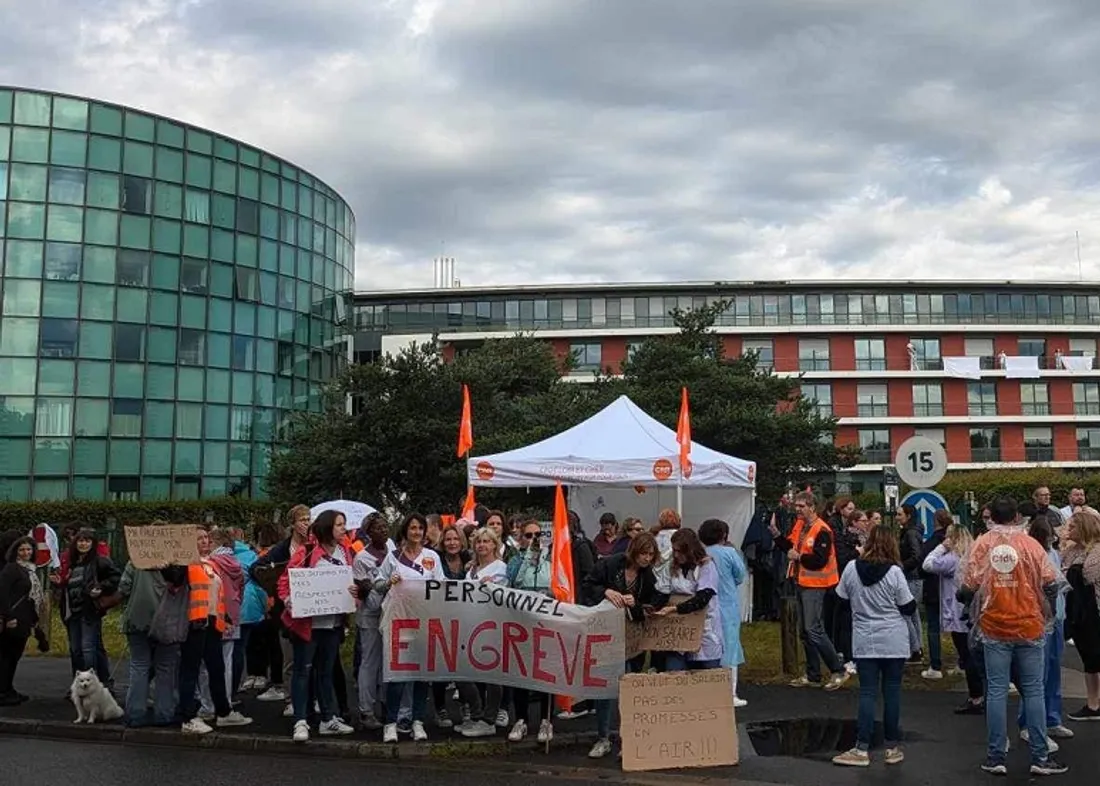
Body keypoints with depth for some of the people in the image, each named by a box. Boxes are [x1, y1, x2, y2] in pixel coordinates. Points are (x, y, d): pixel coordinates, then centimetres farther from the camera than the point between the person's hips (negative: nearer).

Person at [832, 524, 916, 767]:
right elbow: (909, 608, -6)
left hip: (864, 642, 1)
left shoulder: (852, 568, -5)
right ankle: (892, 747, 16)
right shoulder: (894, 572, -12)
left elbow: (841, 599, 6)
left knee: (867, 693, 4)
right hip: (894, 642, -1)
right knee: (892, 692, 8)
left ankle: (862, 749, 0)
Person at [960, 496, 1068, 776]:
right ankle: (1040, 757, 9)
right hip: (1028, 627, 0)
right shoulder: (1029, 543, -5)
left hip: (994, 628, 0)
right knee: (1033, 691, 7)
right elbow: (1050, 582, -7)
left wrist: (978, 599, 16)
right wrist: (1047, 609, 12)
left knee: (996, 691, 4)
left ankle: (996, 757, 8)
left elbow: (969, 585, -7)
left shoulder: (982, 544, -4)